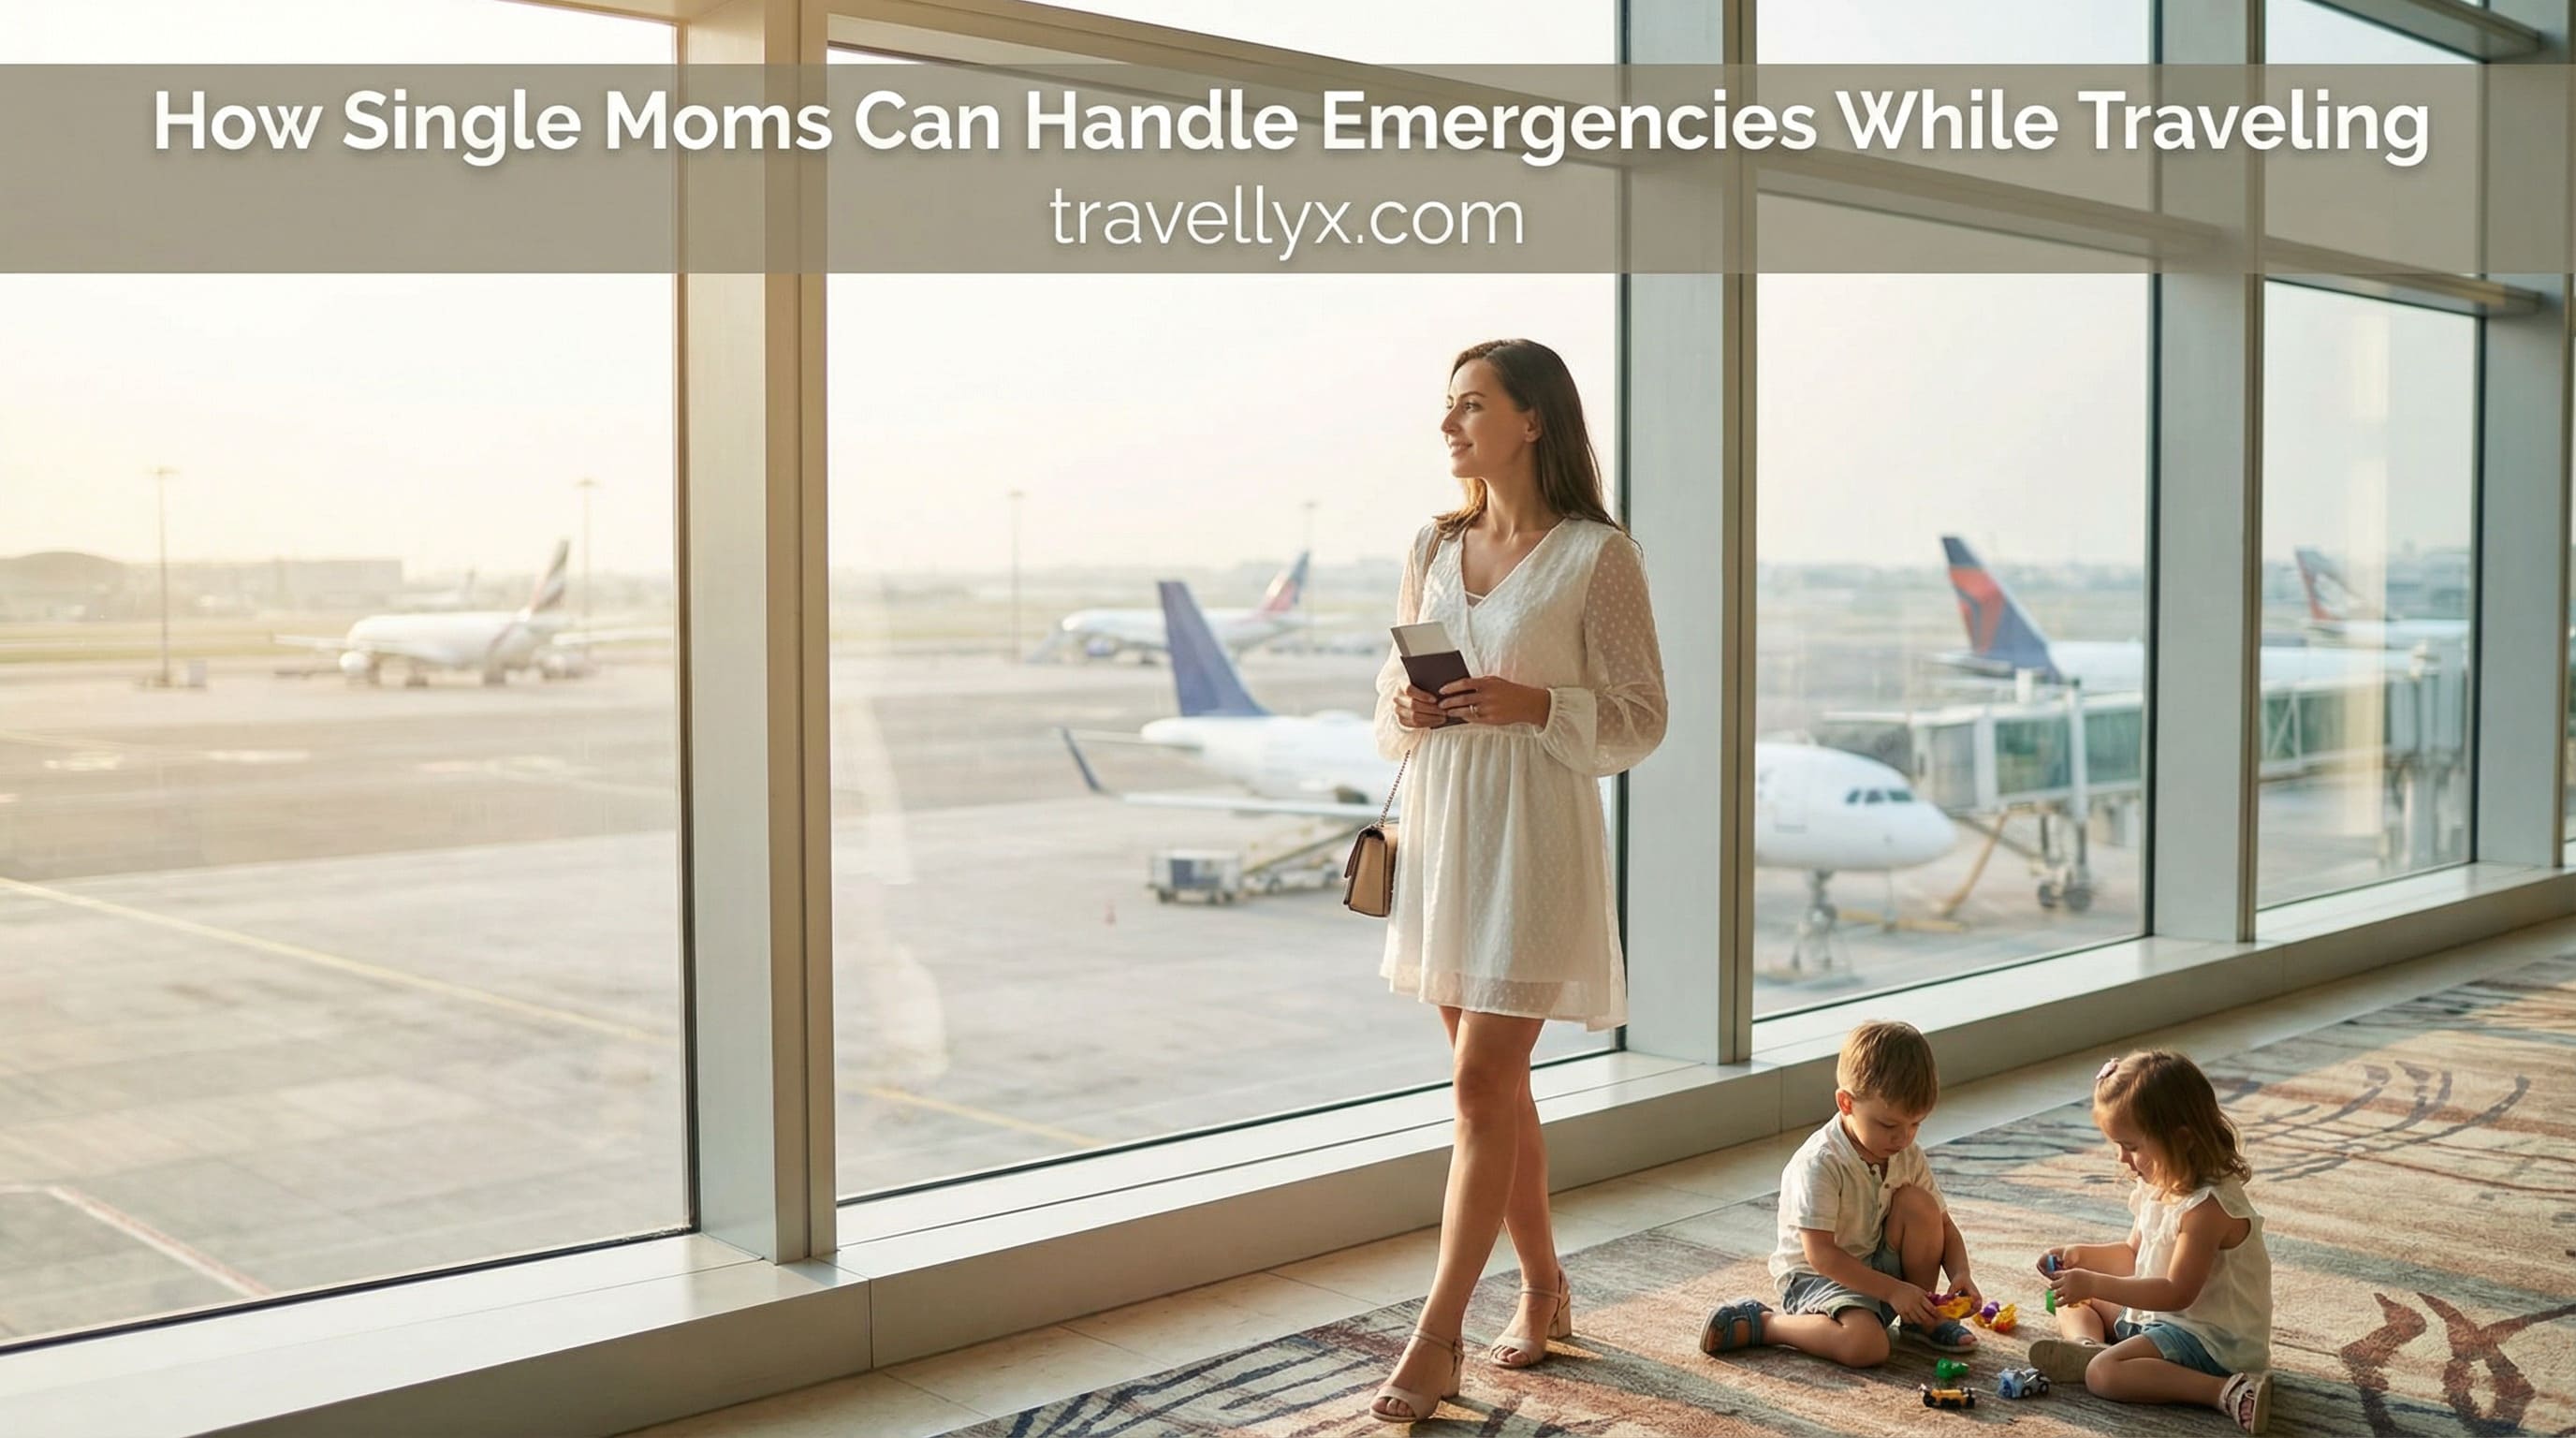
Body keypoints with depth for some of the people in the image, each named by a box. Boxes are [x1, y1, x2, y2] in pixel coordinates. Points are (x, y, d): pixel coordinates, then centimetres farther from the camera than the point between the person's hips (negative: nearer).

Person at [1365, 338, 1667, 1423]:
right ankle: (1544, 1288, 29)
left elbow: (1641, 718, -7)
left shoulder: (1598, 555, -8)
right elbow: (1389, 692, 15)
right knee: (1497, 1080, 13)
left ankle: (1437, 1336, 2)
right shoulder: (1433, 547, 10)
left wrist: (1530, 705, -21)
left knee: (1481, 1082, -7)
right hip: (1439, 831, 6)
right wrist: (1404, 708, -7)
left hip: (1533, 840, -6)